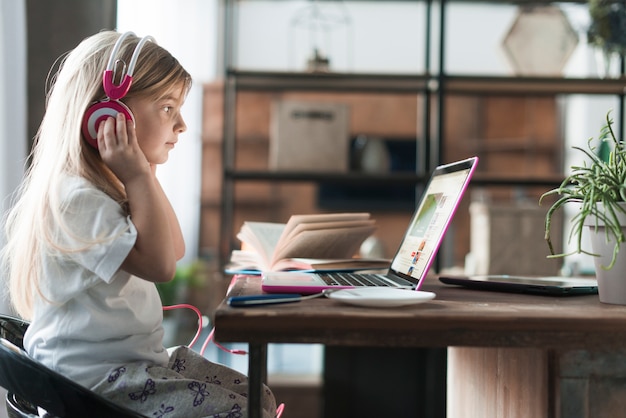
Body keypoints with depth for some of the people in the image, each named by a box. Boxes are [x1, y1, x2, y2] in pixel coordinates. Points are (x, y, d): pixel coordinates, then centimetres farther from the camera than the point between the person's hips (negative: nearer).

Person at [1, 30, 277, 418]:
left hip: (140, 357, 10)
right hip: (96, 380, -10)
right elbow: (160, 264, -27)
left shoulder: (102, 187, 11)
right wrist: (138, 179, -22)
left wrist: (148, 175, 6)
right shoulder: (75, 197, -22)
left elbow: (175, 249, 14)